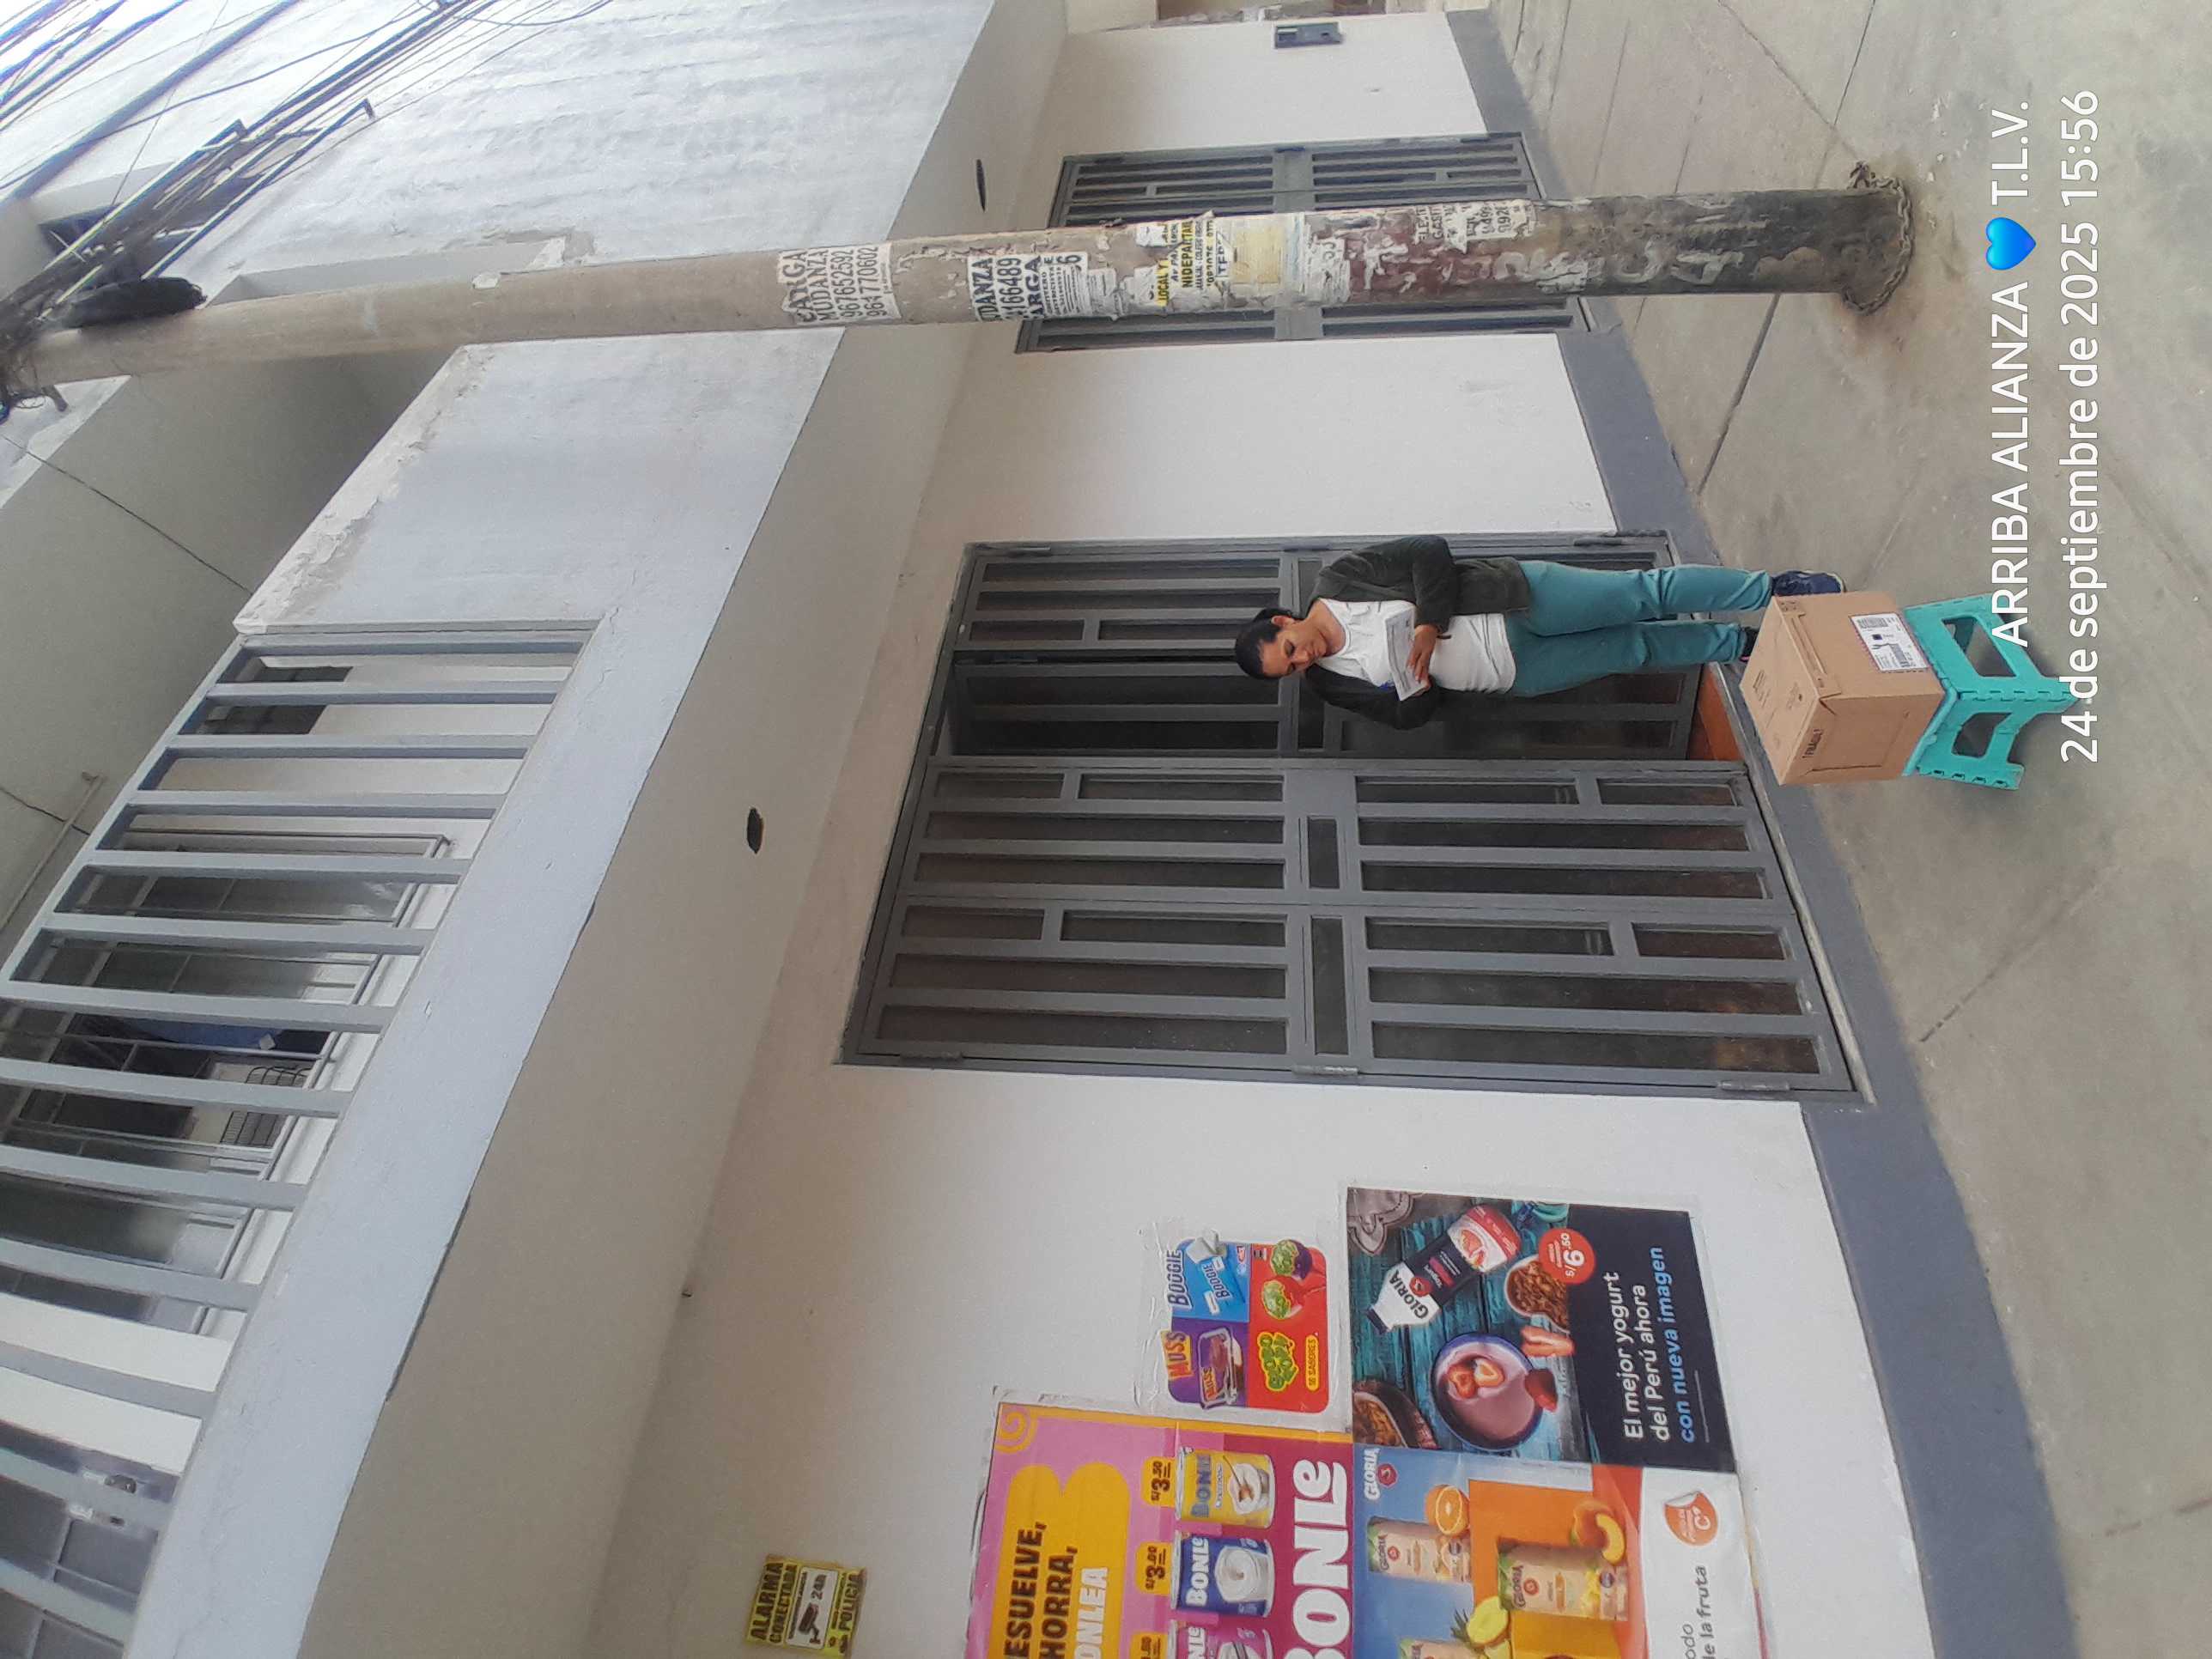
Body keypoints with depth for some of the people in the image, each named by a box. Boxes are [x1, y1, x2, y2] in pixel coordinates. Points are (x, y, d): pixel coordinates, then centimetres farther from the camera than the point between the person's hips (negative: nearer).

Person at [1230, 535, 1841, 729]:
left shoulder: (1338, 580, -10)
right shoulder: (1331, 681, -2)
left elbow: (1429, 550, -10)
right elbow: (1408, 715, 0)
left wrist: (1430, 624, -20)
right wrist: (1418, 685, -22)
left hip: (1517, 601, -3)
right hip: (1516, 675, 3)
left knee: (1646, 592, -6)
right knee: (1636, 648, 5)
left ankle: (1773, 589, 15)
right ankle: (1749, 643, 26)